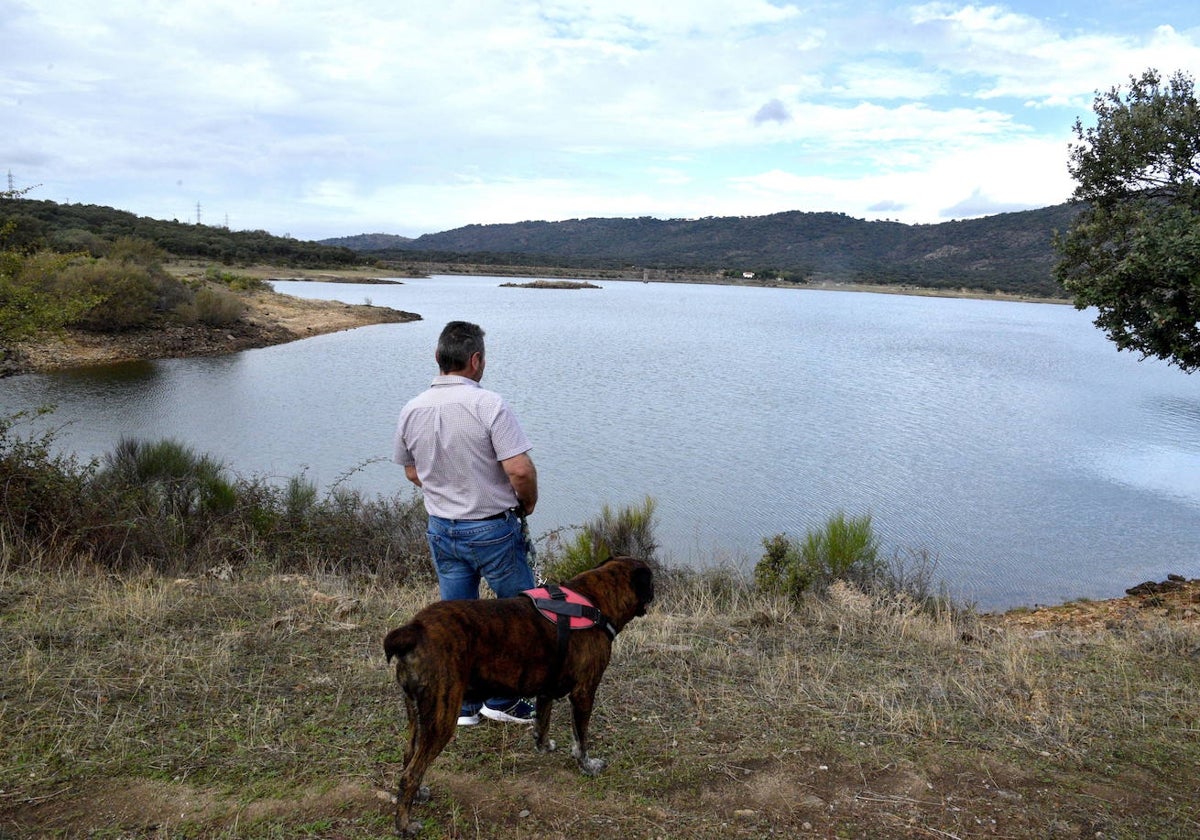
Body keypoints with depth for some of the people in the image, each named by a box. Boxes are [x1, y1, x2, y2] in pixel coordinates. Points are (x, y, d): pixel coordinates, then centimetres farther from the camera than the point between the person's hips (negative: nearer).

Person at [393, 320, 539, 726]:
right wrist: (528, 504, -4)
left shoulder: (411, 411, -1)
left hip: (442, 529, 6)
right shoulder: (489, 405, -20)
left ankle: (461, 704, 27)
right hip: (493, 529, -6)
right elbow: (520, 469, -23)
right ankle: (502, 699, 19)